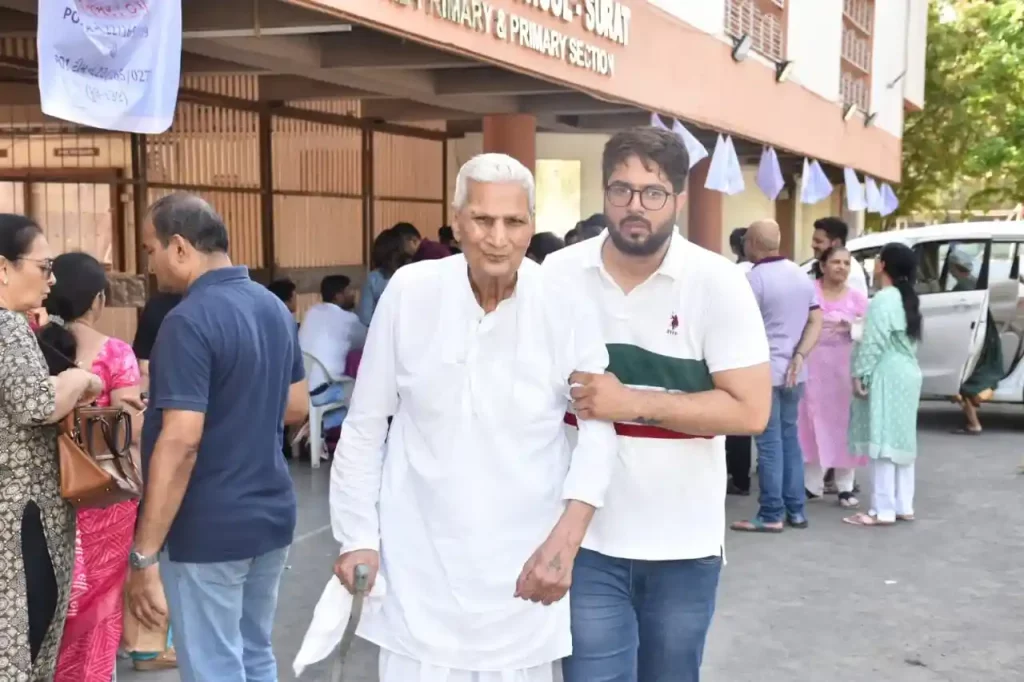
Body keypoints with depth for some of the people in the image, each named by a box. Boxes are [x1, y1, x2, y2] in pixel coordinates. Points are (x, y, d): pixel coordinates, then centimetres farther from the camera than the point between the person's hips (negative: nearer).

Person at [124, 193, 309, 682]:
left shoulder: (189, 321, -19)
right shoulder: (274, 307, 6)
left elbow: (181, 442, -24)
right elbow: (296, 407, 14)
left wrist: (144, 553, -21)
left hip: (209, 529, -8)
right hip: (271, 514, 8)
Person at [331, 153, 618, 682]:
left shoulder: (564, 307, -9)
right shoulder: (409, 292, -7)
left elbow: (599, 427, -6)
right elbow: (364, 426, 1)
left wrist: (566, 536, -20)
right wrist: (357, 536, 1)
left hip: (522, 561, 0)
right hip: (419, 558, 0)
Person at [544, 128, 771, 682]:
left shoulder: (718, 284, -9)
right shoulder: (559, 274, -3)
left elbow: (749, 410, -12)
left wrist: (632, 403, -20)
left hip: (683, 543, 0)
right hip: (587, 537, 0)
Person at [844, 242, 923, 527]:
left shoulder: (883, 299, -15)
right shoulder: (907, 298, 15)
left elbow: (874, 342, -19)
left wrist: (860, 374, -15)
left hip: (887, 376, -10)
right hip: (906, 373, 10)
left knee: (883, 441, -9)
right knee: (900, 440, 12)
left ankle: (884, 510, -8)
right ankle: (903, 506, 16)